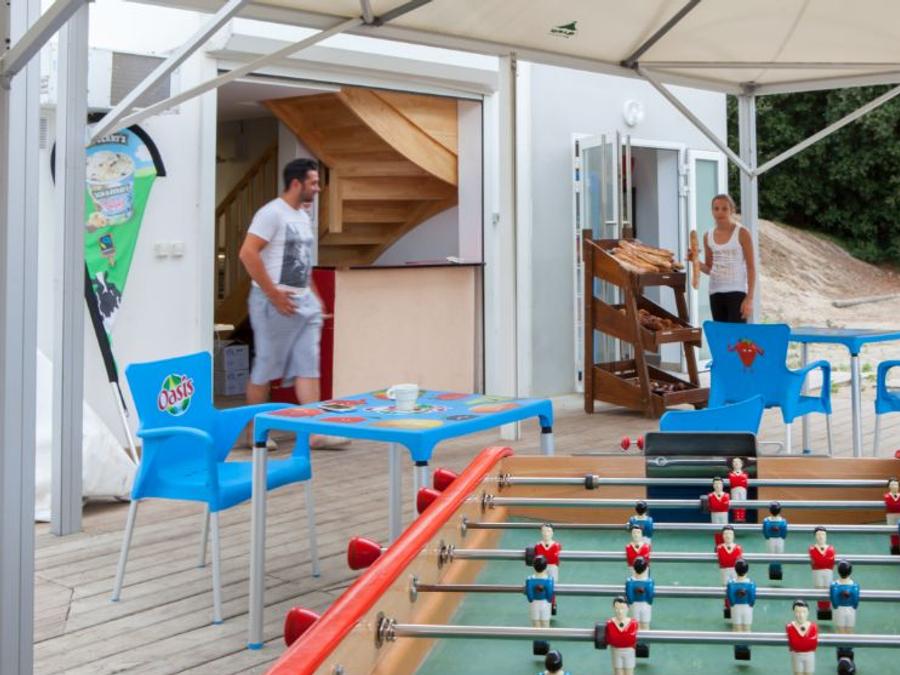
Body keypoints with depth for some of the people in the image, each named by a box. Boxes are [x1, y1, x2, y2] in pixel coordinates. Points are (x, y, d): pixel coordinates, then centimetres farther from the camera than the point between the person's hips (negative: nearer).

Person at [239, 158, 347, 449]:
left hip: (304, 302, 8)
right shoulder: (272, 213, -11)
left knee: (308, 367, 1)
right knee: (265, 368, 2)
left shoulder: (303, 217, 16)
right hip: (277, 303, -8)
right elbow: (247, 253, -20)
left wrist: (314, 295, 15)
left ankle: (314, 430, 0)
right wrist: (273, 294, -19)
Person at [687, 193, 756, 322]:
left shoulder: (742, 233, -4)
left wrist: (749, 298, -11)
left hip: (737, 291, -5)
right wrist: (696, 261, -5)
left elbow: (751, 267, -4)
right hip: (715, 292, 5)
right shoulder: (708, 237, 8)